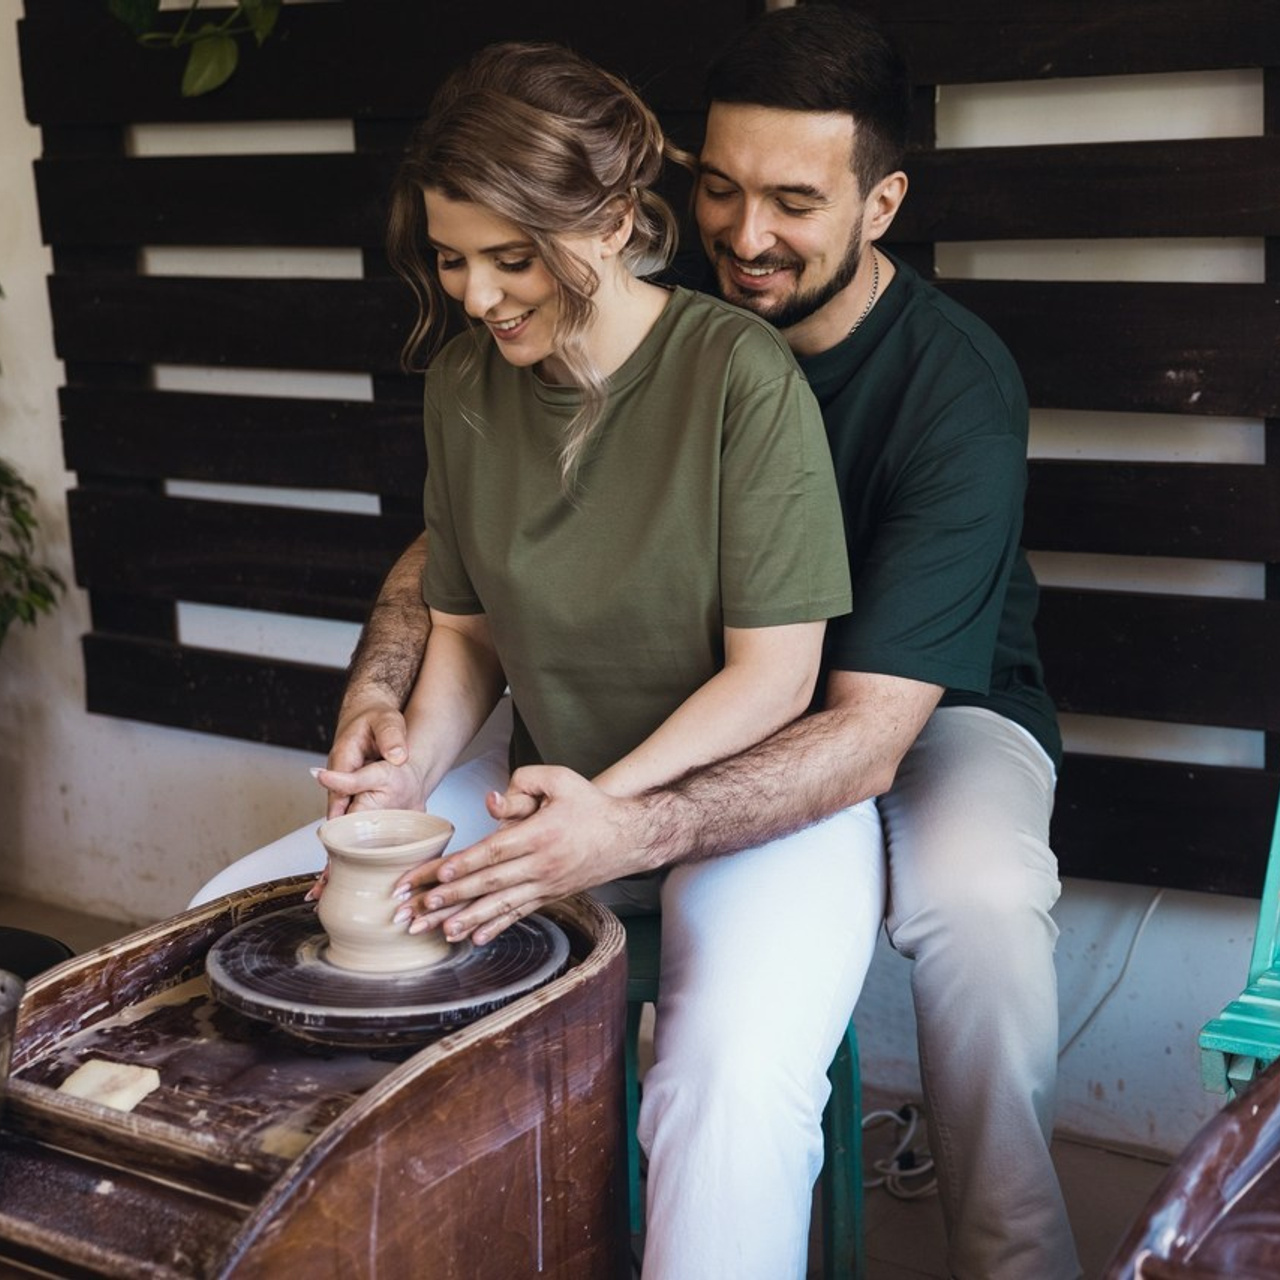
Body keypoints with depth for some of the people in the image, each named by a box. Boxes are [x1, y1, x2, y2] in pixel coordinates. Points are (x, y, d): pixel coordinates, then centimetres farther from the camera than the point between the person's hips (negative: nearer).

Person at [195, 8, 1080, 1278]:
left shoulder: (955, 387, -24)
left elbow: (870, 729, -32)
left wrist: (634, 832, -48)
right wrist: (376, 688, -26)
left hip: (926, 718, -3)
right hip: (683, 705, 4)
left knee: (979, 901, -39)